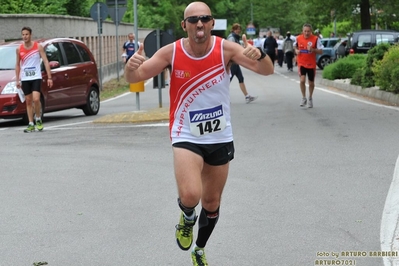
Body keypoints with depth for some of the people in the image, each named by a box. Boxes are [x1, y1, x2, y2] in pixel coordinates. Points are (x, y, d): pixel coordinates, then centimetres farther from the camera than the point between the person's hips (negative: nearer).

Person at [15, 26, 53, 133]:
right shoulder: (19, 49, 5)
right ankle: (31, 124, 10)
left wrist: (49, 77, -9)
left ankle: (38, 120, 5)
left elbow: (46, 62, -3)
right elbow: (18, 65, 13)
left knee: (36, 99, -16)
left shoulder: (38, 47, -3)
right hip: (25, 79, 3)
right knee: (28, 101, 5)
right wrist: (17, 79, 7)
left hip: (36, 77, -3)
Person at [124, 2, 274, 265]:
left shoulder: (225, 48, -13)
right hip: (187, 137, -2)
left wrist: (259, 55, -42)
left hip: (220, 137, 2)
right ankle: (187, 218, 14)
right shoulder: (171, 52, -14)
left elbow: (267, 71, -18)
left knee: (212, 203, 16)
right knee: (190, 196, -25)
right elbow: (134, 78, -9)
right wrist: (131, 65, -33)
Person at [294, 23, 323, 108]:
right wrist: (296, 51, -4)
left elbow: (320, 51, -8)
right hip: (301, 63, 0)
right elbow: (296, 47, 18)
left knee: (311, 82, 11)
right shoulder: (298, 38, -2)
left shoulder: (316, 39, -9)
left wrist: (312, 50, -25)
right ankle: (304, 98, 2)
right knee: (302, 80, -16)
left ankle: (310, 98, 33)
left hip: (311, 64, 0)